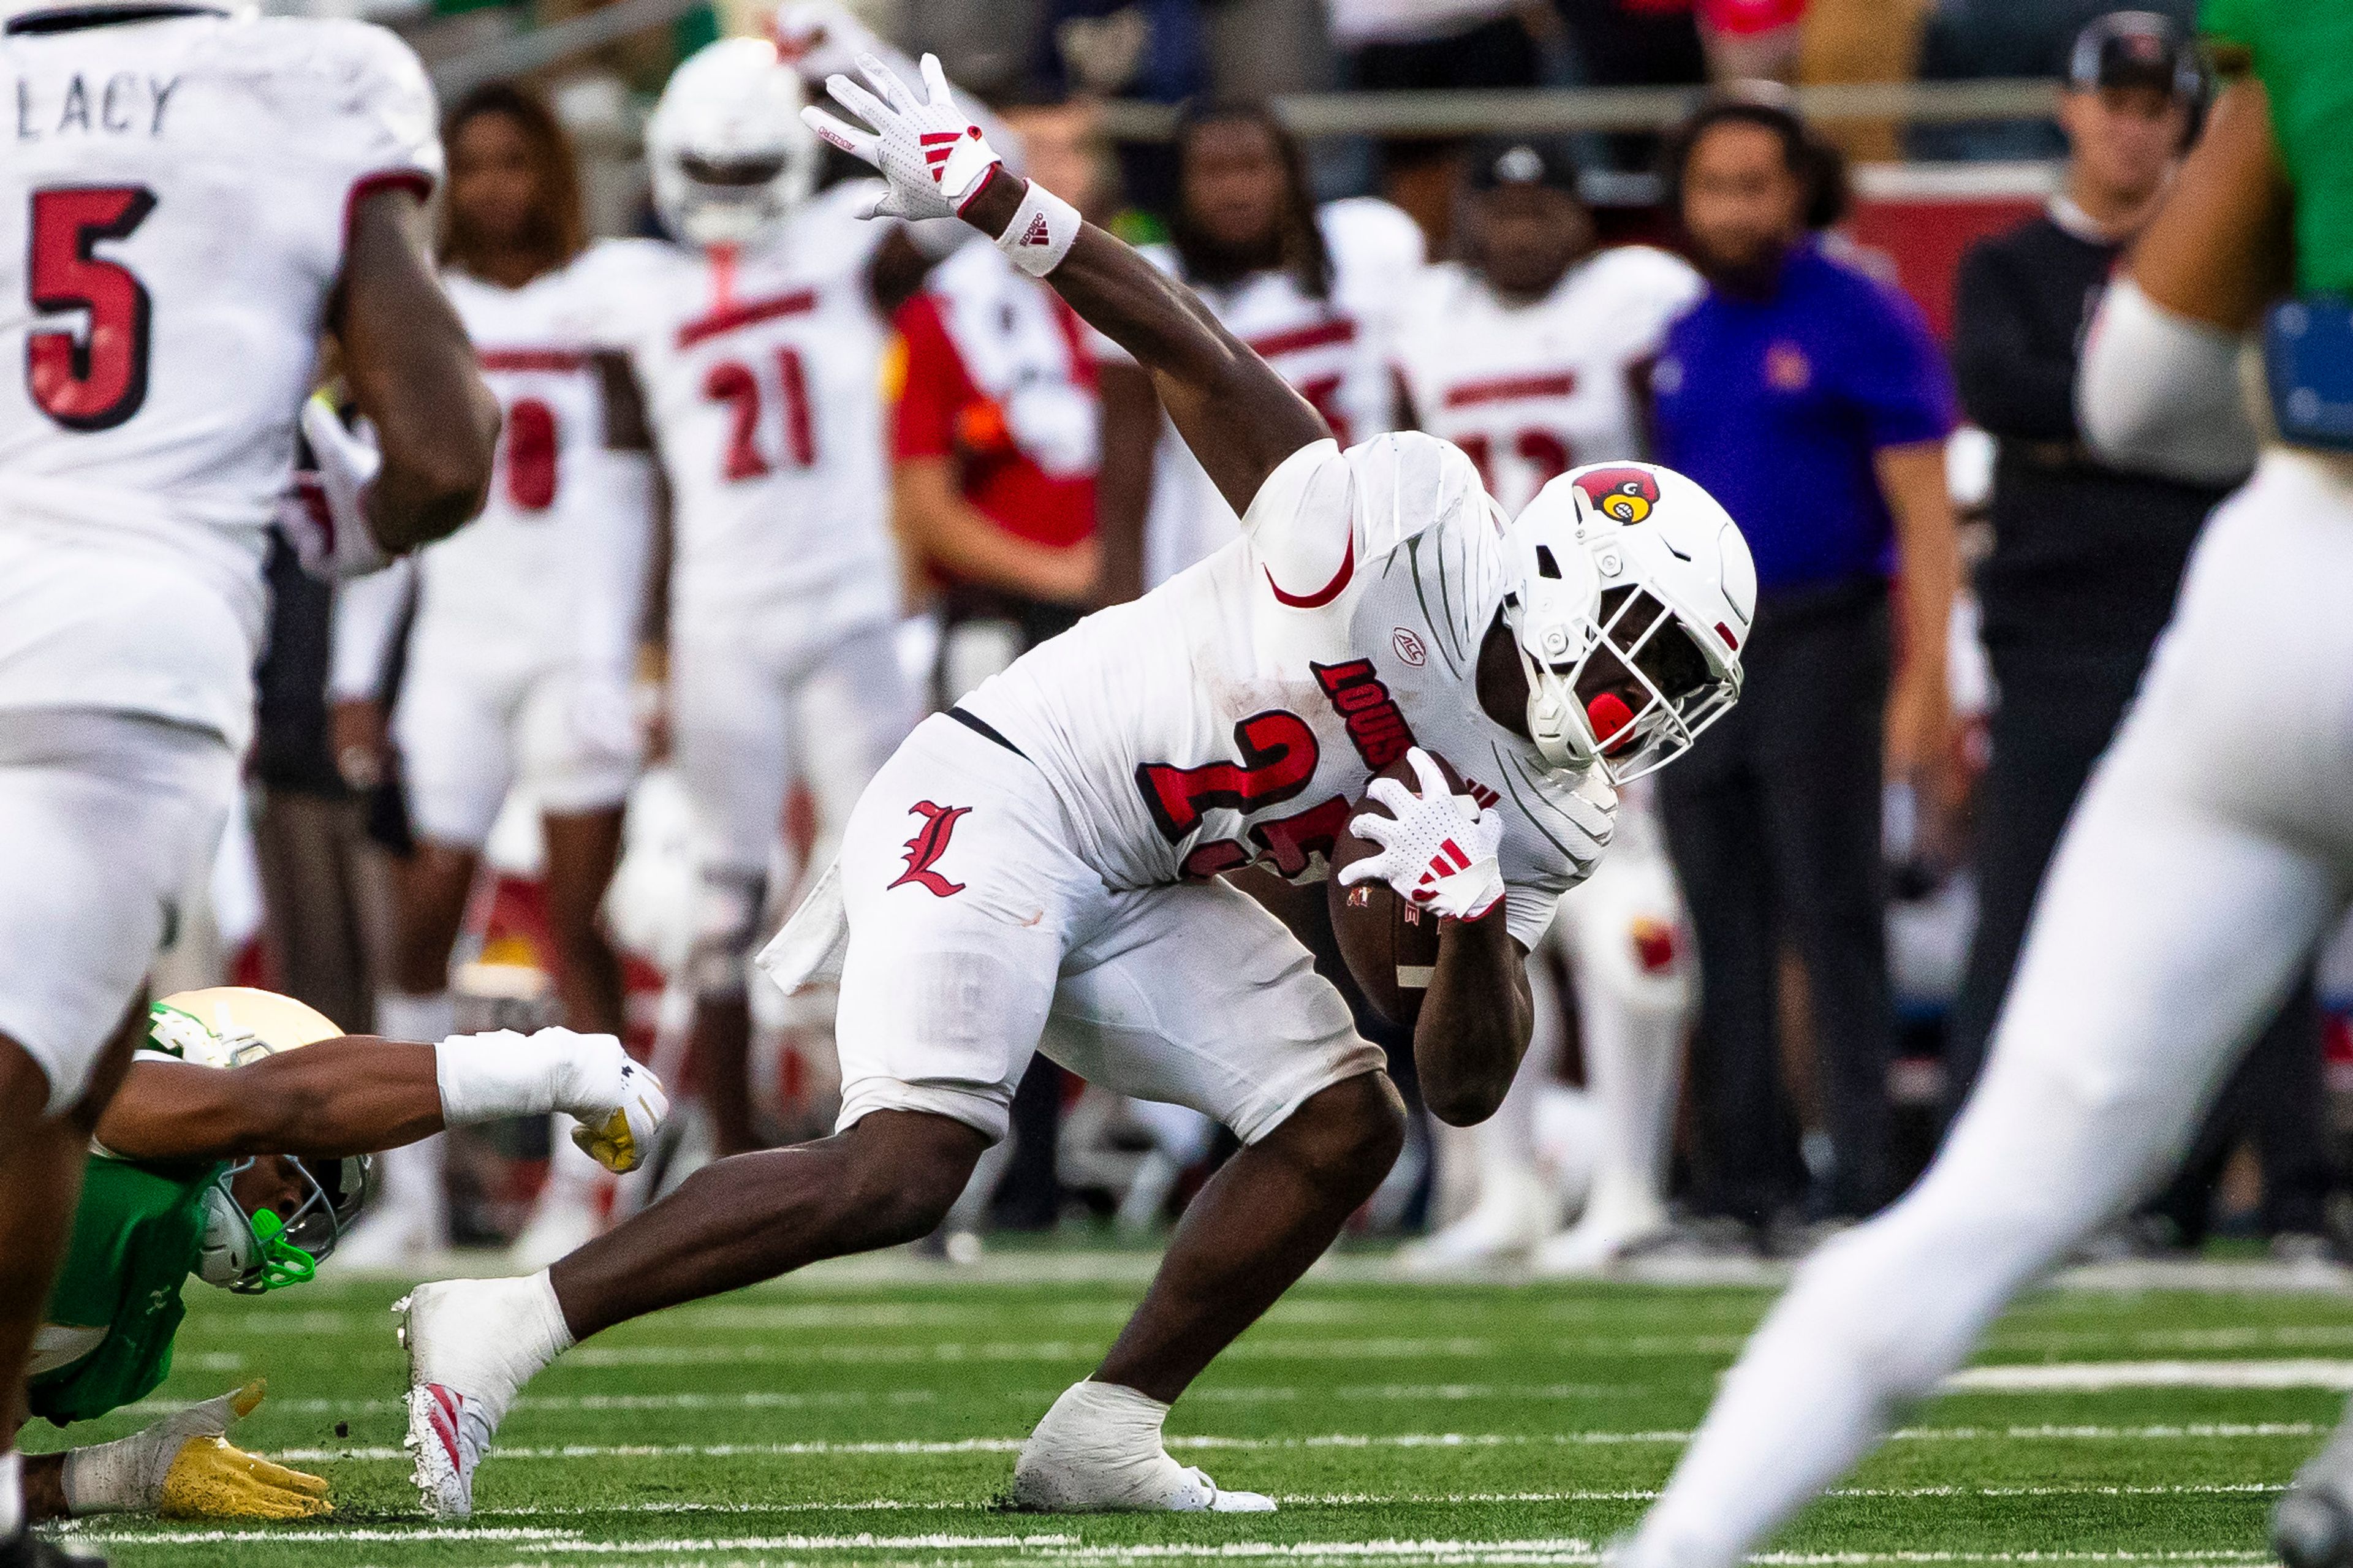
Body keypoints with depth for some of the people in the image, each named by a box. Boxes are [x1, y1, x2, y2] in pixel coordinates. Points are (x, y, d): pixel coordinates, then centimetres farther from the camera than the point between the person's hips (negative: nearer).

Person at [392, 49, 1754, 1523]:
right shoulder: (1414, 525, -16)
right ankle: (507, 1325, -19)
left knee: (1346, 1125, 0)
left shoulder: (1546, 817, 5)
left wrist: (1474, 918, -16)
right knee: (903, 1168, -22)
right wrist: (996, 199, -20)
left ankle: (1102, 1438, 7)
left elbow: (1468, 1088, 5)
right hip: (1008, 794, -9)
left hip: (1148, 894, 9)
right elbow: (1199, 356, -11)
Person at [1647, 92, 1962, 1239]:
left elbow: (1924, 516, -8)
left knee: (1832, 914, -8)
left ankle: (1860, 1175, -7)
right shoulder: (1681, 340, 15)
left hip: (1818, 645, -6)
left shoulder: (1862, 320, -5)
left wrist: (1924, 682, -16)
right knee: (1719, 926, 6)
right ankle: (1735, 1180, 10)